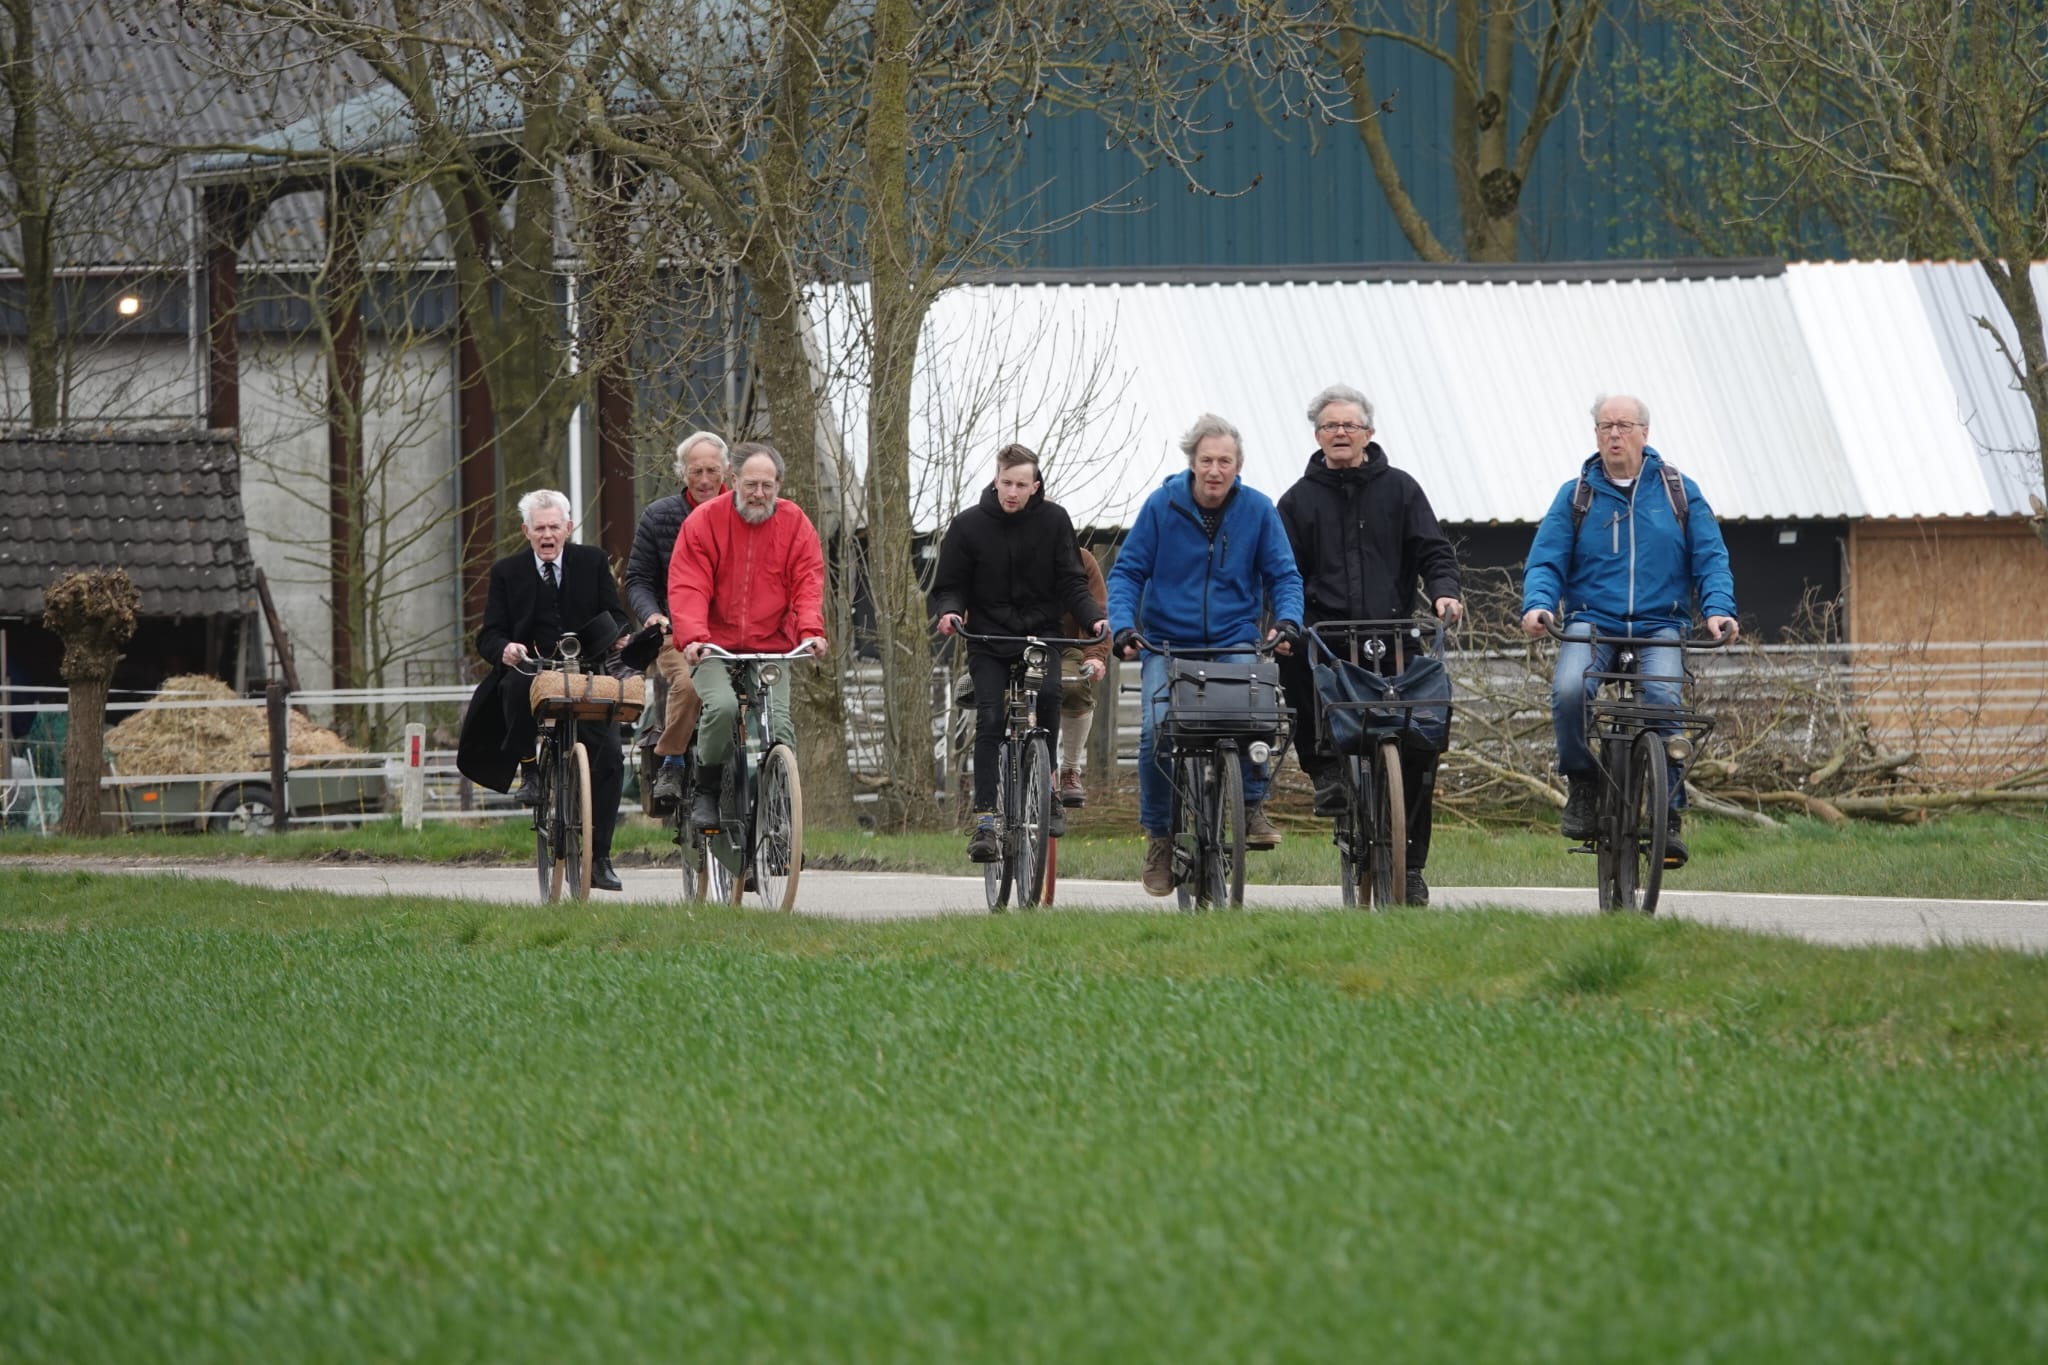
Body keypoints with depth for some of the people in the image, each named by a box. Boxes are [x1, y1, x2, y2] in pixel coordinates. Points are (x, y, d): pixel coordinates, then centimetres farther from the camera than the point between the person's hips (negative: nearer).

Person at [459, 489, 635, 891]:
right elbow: (488, 635, 2)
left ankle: (598, 857, -7)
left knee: (609, 759, -16)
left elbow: (616, 616, 7)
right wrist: (504, 649, -22)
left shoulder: (592, 563, 8)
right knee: (518, 683, -38)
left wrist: (621, 637, -17)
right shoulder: (507, 572, 6)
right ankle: (528, 768, -15)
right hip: (531, 671, -1)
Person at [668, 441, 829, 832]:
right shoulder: (704, 522, -1)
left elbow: (808, 584, -1)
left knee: (779, 724, -16)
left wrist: (811, 631, -20)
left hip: (773, 652, 2)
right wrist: (692, 636, -24)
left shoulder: (795, 525, 5)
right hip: (715, 650, -2)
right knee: (722, 706, -28)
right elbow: (687, 587, -8)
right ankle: (705, 793, -9)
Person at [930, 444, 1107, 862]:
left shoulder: (1053, 521, 0)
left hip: (1041, 633, 0)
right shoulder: (969, 525, -1)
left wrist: (1095, 618, -18)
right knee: (990, 721, -15)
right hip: (989, 640, 0)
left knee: (1048, 694, -27)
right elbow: (948, 585, 3)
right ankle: (985, 818, -15)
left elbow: (1072, 582, 0)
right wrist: (949, 611, -20)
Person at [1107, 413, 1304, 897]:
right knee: (1156, 732, -18)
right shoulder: (1162, 506, -3)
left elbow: (1283, 575, 5)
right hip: (1167, 644, 0)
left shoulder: (1257, 509, 1)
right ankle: (1159, 835, 1)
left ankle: (1253, 807, -9)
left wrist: (1287, 621, -15)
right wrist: (1123, 625, -15)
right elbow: (1127, 572, 1)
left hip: (1235, 643, 0)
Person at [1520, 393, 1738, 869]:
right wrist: (1538, 604, -17)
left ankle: (1668, 813, -19)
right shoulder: (1576, 495, 11)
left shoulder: (1679, 492, 11)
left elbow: (1710, 558, 5)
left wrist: (1718, 609, -13)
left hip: (1660, 623, 0)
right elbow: (1546, 561, 5)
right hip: (1592, 622, 0)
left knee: (1664, 698, -29)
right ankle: (1583, 784, -6)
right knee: (1569, 689, -30)